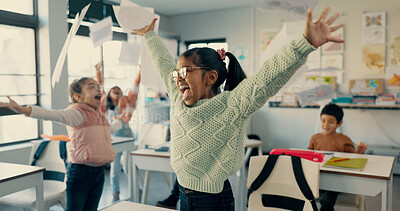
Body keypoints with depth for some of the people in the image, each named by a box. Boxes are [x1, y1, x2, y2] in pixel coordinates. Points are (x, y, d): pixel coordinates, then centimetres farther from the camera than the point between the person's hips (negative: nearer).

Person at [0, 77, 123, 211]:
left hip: (99, 172, 7)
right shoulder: (77, 113, -13)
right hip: (80, 171, -7)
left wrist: (119, 121, 55)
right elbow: (52, 115, -31)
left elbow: (111, 129, 36)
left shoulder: (100, 116, 13)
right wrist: (25, 110, -47)